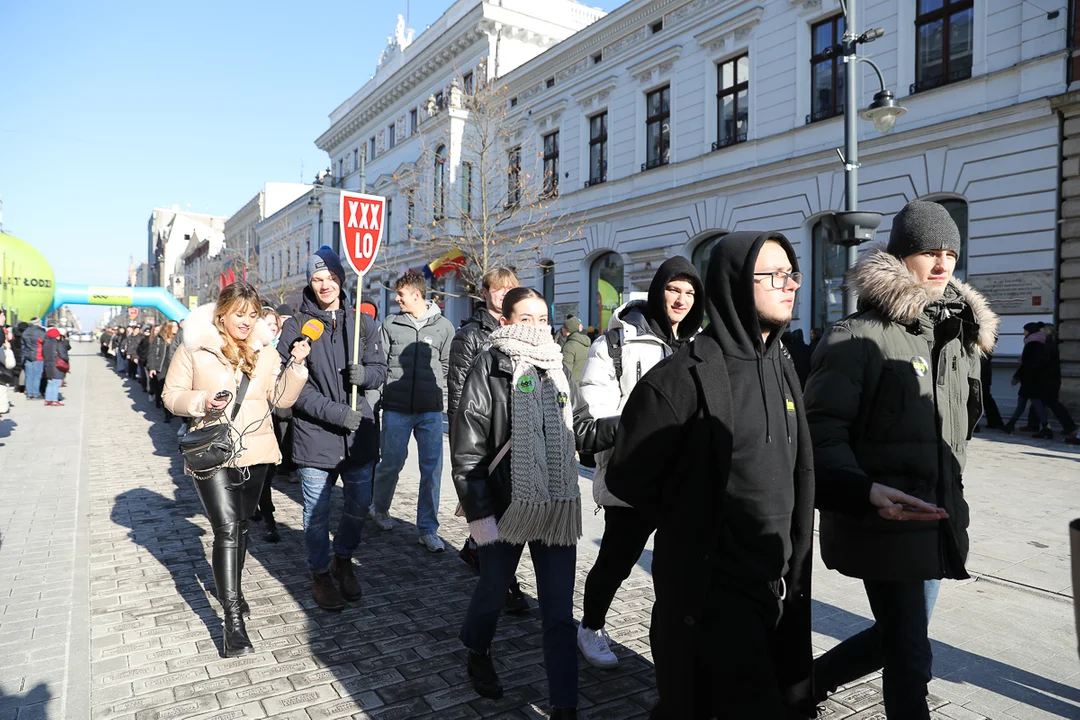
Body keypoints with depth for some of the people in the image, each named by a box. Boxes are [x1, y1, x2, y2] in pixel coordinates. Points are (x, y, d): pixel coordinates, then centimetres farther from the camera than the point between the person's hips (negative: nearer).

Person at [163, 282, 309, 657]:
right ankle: (233, 619, -7)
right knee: (227, 530, -12)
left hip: (253, 454, 4)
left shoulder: (265, 351, 5)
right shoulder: (194, 349, -5)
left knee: (241, 526, 18)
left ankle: (231, 587, 41)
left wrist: (296, 366, -12)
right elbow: (171, 394, -1)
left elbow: (281, 398, 2)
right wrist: (202, 402, -19)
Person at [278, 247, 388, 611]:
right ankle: (321, 574, 31)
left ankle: (343, 559, 40)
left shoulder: (362, 322, 5)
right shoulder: (296, 326, -4)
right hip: (314, 433, -3)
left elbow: (381, 368, 6)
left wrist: (364, 374, -18)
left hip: (359, 431, 3)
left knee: (360, 503, 14)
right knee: (317, 511, 9)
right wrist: (335, 412, -18)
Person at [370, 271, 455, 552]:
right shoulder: (391, 324, 5)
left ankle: (427, 529, 13)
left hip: (431, 410, 0)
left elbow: (446, 366, 10)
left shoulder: (443, 326, 5)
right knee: (391, 464, 7)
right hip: (396, 408, 0)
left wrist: (437, 393, 3)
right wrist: (383, 392, -2)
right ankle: (380, 509, 36)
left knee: (432, 468, 1)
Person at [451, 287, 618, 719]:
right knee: (493, 591, 19)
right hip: (507, 506, -3)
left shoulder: (556, 368, 6)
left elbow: (581, 431, 8)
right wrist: (479, 513, -13)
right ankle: (478, 655, 50)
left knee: (559, 611, 8)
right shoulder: (489, 369, -9)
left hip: (557, 507, 3)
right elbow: (467, 449, -11)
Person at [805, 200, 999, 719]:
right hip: (883, 524, -8)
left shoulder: (958, 334, 12)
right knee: (909, 657, 1)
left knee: (896, 637, 19)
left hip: (935, 520, 8)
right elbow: (823, 429, -18)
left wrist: (949, 495, 21)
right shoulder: (859, 336, -14)